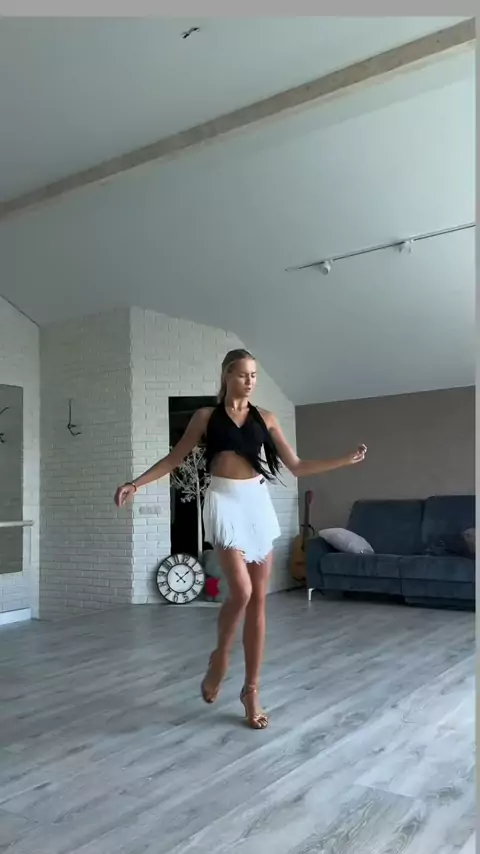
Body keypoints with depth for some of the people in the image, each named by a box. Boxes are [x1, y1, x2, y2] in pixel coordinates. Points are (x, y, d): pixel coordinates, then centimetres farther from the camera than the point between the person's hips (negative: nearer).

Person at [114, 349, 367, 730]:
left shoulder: (265, 418, 11)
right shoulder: (206, 416, 6)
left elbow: (297, 466, 11)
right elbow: (175, 458, 8)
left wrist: (345, 460, 2)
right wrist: (137, 483, -4)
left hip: (258, 503, 3)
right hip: (225, 502, -3)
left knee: (259, 599, 2)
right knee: (241, 591, -17)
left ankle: (252, 690, 14)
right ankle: (220, 657, 14)